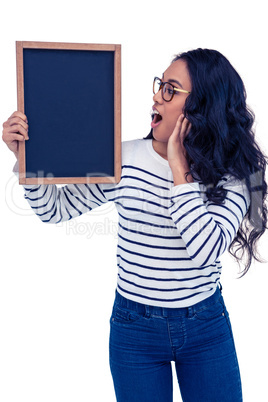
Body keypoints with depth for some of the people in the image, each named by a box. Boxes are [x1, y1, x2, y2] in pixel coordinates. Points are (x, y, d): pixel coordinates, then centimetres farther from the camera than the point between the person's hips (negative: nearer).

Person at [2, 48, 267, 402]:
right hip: (135, 328, 0)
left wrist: (179, 169, -25)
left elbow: (206, 250, -27)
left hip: (208, 327, 0)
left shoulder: (232, 176, -11)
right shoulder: (124, 160, -10)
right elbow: (55, 209, -3)